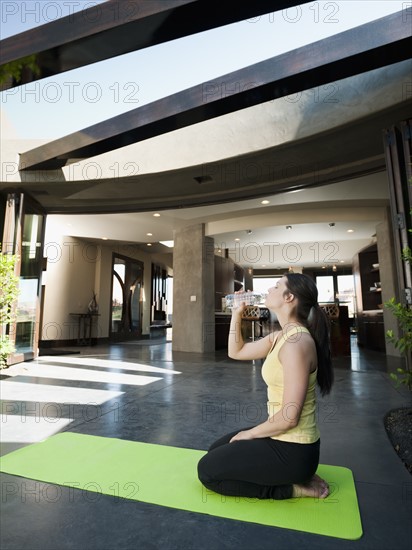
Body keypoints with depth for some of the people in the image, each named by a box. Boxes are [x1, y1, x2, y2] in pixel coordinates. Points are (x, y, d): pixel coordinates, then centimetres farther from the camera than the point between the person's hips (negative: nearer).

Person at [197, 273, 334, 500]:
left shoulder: (296, 342, -26)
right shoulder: (280, 337, 3)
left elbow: (289, 417, -26)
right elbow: (236, 352, 12)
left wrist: (250, 433, -10)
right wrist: (237, 313, 3)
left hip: (293, 450, -9)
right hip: (283, 437, 9)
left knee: (207, 470, 2)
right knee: (217, 451, 23)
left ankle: (292, 488, 3)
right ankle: (296, 477, 18)